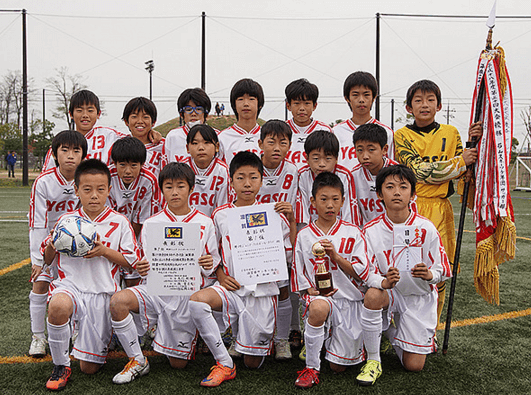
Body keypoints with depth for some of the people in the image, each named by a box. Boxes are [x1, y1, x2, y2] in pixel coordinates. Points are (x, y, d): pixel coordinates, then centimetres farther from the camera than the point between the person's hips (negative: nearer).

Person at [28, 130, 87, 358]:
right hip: (47, 240, -1)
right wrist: (38, 259, -16)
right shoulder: (43, 182, -20)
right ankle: (38, 336, 7)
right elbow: (38, 223, -17)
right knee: (40, 284, -8)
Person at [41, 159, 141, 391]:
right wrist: (52, 244, -9)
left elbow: (132, 262, 1)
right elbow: (47, 259, 13)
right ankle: (60, 366, -14)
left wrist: (104, 251, -14)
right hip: (71, 285, 1)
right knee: (58, 306, -39)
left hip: (102, 293, 0)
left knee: (89, 368, 1)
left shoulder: (119, 223, 0)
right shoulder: (66, 221, 5)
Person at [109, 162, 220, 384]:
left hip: (188, 292, -1)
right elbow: (146, 264, 6)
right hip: (157, 288, 1)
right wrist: (142, 269, -17)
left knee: (178, 364, -1)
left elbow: (213, 263, 7)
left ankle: (185, 338, 36)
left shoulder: (205, 224, 3)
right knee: (118, 301, -30)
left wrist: (209, 265, -17)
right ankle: (138, 361, -11)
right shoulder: (151, 224, 5)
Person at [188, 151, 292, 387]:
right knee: (196, 300, -32)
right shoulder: (220, 215, 4)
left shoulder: (273, 216, 1)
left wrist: (290, 219, -8)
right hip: (232, 288, 1)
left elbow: (291, 255, 5)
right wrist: (220, 275, -4)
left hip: (263, 291, -1)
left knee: (253, 363, 2)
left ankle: (265, 335, 40)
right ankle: (224, 364, -15)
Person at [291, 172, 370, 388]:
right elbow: (298, 274, 7)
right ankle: (311, 368, -19)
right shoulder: (304, 236, 2)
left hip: (349, 299, 1)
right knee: (319, 308, -40)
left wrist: (335, 255, -15)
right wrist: (310, 290, -12)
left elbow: (361, 272, -3)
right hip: (318, 295, 0)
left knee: (338, 367, -1)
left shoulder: (352, 233, 1)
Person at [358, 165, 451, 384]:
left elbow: (442, 270, -6)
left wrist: (429, 275, -30)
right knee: (373, 296, -38)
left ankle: (393, 331, 31)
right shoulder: (371, 230, -10)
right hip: (389, 292, 0)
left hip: (419, 296, 1)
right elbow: (368, 274, -10)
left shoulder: (426, 228, -11)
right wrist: (384, 282, -34)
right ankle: (373, 360, -17)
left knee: (414, 366, -3)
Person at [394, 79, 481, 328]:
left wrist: (472, 143, -3)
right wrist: (460, 162, -8)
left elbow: (460, 172, 9)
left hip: (440, 210, 3)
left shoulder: (450, 133, 11)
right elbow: (419, 170, -11)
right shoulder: (401, 136, 2)